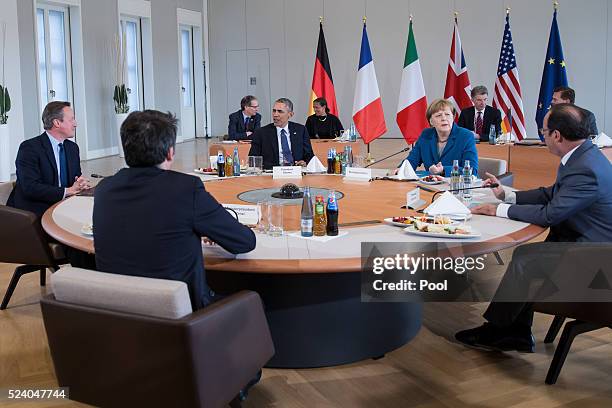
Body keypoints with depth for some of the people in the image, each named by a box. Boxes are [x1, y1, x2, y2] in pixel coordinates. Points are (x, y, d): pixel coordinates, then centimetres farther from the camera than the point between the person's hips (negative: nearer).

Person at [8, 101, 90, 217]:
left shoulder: (72, 147, 13)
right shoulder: (30, 147, -11)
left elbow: (77, 177, 17)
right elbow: (30, 187, -20)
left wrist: (81, 184, -8)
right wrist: (68, 191, -23)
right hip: (33, 213, -7)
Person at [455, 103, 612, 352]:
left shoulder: (586, 170, -28)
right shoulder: (582, 155, 4)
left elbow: (550, 214, -26)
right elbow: (552, 194, 14)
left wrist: (501, 210, -16)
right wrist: (507, 196, 8)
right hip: (580, 239, 10)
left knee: (525, 259, -15)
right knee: (524, 252, 3)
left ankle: (495, 329, 1)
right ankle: (518, 334, 8)